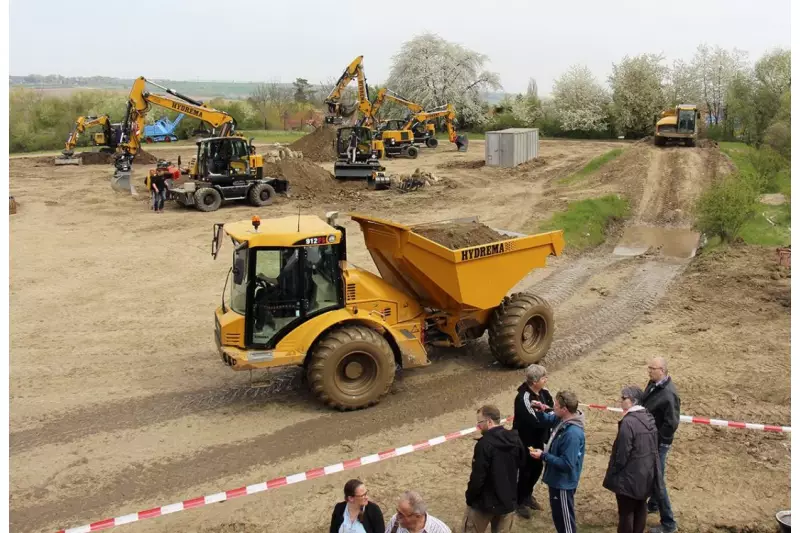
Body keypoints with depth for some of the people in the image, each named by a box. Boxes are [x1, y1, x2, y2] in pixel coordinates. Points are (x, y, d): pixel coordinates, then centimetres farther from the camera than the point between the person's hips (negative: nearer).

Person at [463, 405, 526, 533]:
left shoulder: (485, 443, -23)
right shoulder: (515, 440, 0)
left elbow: (478, 477, -21)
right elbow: (520, 466, 12)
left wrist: (470, 497, -7)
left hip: (485, 502, -6)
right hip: (508, 501, 6)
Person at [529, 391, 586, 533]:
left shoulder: (572, 434, -33)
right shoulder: (562, 420, -5)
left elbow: (566, 464, -31)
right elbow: (550, 419, 18)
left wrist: (543, 456, -25)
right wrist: (541, 411, -3)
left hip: (563, 483, -9)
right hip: (557, 479, 9)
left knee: (565, 519, 9)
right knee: (558, 515, 25)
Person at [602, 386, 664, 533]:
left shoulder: (628, 422, -23)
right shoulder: (649, 418, 4)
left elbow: (622, 453, -20)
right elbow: (654, 446, 13)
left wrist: (613, 473, -8)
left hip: (630, 475, -8)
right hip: (647, 473, 8)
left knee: (626, 511, 3)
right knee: (641, 507, 18)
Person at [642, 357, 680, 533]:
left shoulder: (669, 394, -27)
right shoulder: (653, 384, 0)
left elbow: (671, 424, -26)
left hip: (658, 443, -9)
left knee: (658, 480, -1)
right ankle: (653, 504, 47)